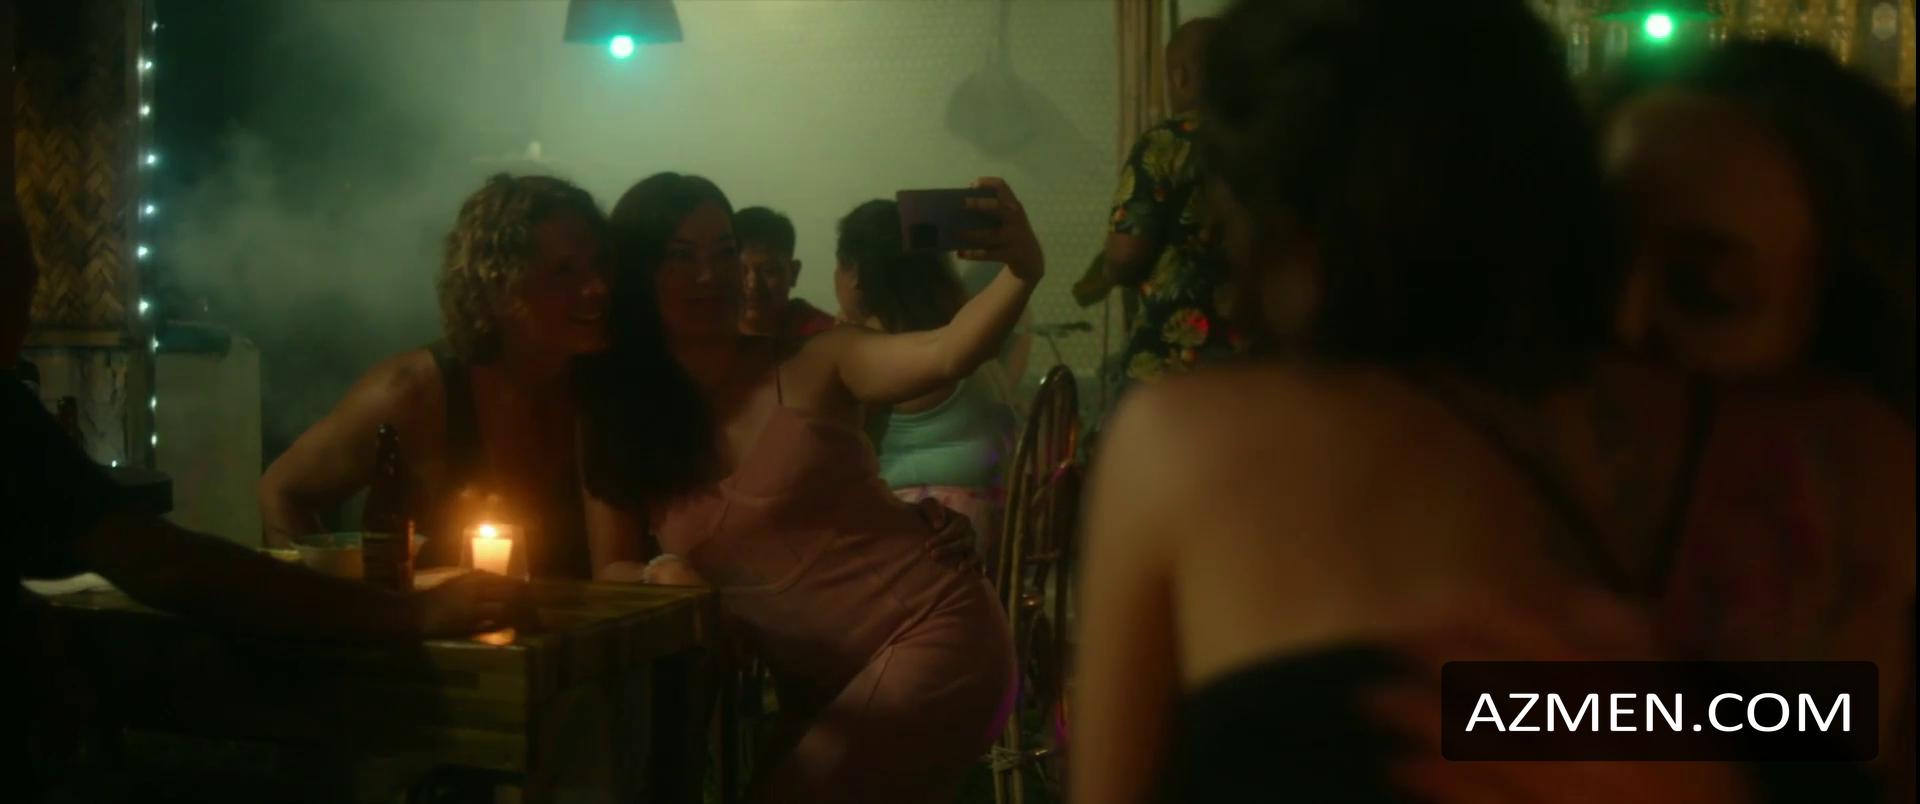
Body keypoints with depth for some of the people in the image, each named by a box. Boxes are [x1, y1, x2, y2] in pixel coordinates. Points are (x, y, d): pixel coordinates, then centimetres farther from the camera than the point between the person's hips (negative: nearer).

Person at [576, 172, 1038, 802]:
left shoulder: (810, 367, -6)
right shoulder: (621, 420, 5)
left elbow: (946, 355, -22)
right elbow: (611, 571, 10)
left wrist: (1023, 274, -40)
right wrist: (660, 572, -12)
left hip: (933, 637, -5)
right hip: (817, 686, 5)